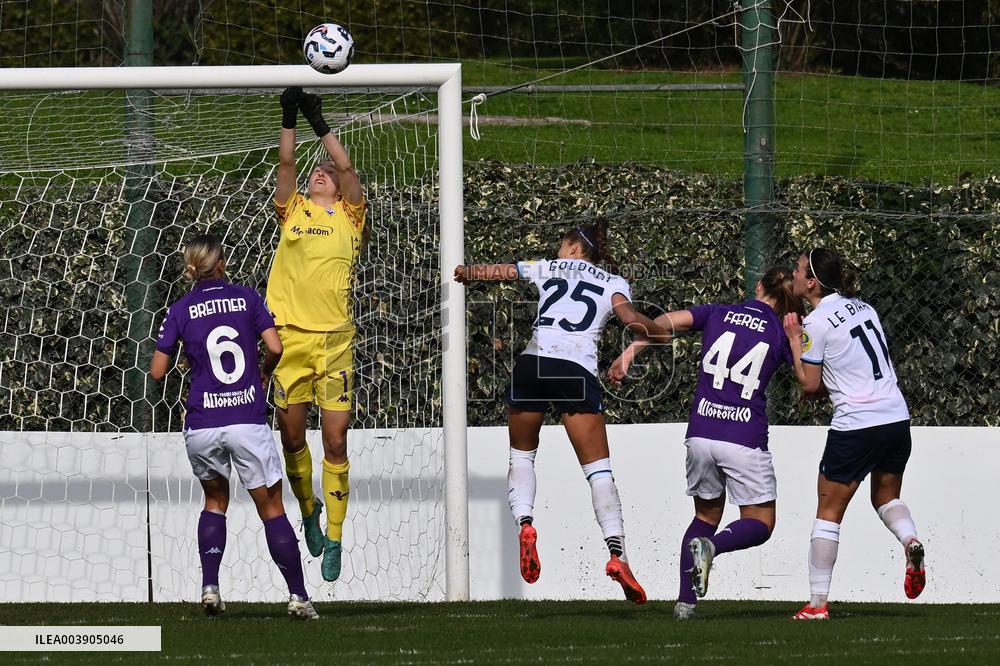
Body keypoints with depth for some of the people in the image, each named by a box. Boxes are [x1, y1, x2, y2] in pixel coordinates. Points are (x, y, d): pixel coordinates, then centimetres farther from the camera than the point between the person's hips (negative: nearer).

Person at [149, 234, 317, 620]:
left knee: (215, 501, 22)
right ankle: (298, 595, -1)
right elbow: (275, 347, -5)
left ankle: (209, 586, 7)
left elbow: (157, 371, 3)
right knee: (271, 508, 6)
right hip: (248, 421, -1)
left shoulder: (180, 310, 3)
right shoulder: (246, 298, 3)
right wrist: (264, 374, 16)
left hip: (201, 425, 1)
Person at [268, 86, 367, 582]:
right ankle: (308, 509, 30)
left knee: (335, 442, -4)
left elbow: (346, 166, -2)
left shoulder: (349, 216, 10)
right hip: (289, 336, 2)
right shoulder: (293, 212, 13)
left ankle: (334, 541, 2)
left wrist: (318, 121, 0)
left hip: (335, 339, -2)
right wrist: (289, 117, -4)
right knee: (291, 436, 4)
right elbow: (285, 162, 2)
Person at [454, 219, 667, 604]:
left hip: (533, 365, 1)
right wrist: (659, 332, 8)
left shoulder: (547, 269, 22)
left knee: (521, 454, 20)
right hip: (577, 373, -1)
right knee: (598, 469, -1)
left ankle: (523, 522, -7)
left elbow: (495, 271, 32)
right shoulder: (613, 283, 17)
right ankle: (616, 552, -17)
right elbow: (631, 318, -3)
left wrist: (465, 273, 47)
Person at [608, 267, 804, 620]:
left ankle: (685, 600, 9)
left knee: (706, 515, 21)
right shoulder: (782, 334, 4)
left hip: (701, 434, 3)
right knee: (760, 524, 9)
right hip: (745, 439, -3)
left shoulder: (718, 313, 10)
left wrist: (631, 351, -8)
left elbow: (666, 322, -5)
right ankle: (711, 546, -22)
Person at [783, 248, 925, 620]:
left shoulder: (815, 324, -9)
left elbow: (809, 385, -5)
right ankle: (910, 540, -7)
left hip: (855, 426, -6)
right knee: (886, 496, 25)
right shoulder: (863, 308, 12)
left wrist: (794, 341, 1)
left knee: (829, 511, 4)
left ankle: (817, 603, 2)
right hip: (896, 418, 6)